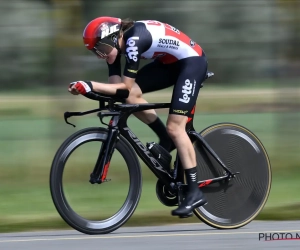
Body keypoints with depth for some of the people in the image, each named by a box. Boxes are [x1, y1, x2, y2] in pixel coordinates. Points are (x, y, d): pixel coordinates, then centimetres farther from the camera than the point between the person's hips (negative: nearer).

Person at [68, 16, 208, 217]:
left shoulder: (135, 40, -31)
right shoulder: (116, 42, -5)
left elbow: (125, 87, -32)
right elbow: (116, 86, -10)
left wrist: (90, 85, -39)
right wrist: (87, 88, -27)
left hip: (192, 61, -9)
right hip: (170, 62, 9)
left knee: (175, 127, -14)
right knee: (131, 95, -9)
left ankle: (195, 192, -9)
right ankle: (167, 140, 9)